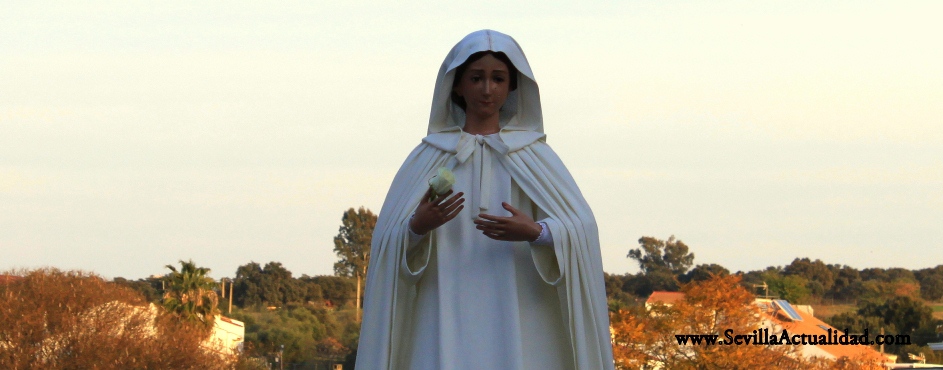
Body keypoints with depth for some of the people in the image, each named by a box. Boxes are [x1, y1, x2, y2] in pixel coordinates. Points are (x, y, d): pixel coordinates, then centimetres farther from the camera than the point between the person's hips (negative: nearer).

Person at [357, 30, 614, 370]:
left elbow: (581, 229, -1)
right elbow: (388, 238, 5)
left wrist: (537, 233, -20)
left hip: (518, 322, 0)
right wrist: (417, 226, -16)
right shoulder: (429, 158, 10)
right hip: (448, 322, 0)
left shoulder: (534, 155, 9)